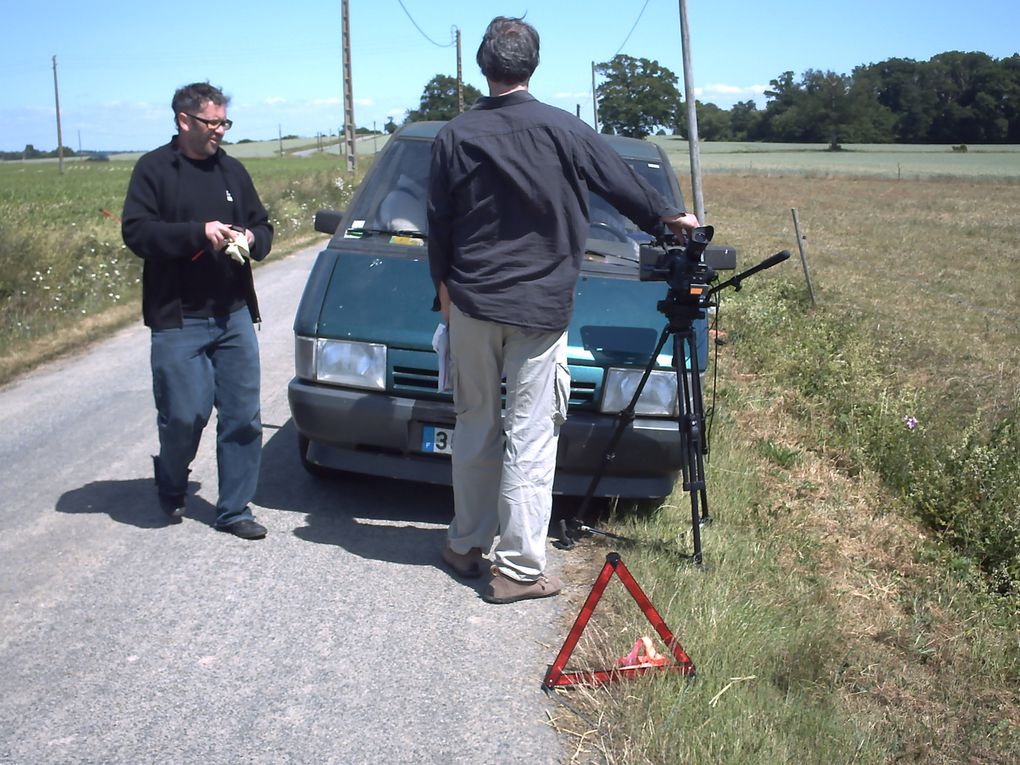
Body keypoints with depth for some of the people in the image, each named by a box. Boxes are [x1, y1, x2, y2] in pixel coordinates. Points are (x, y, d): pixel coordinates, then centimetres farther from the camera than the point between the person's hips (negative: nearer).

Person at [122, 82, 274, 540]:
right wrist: (199, 232, -19)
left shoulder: (232, 170, 14)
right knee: (185, 414, -5)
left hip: (233, 314, 5)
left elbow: (262, 226, 20)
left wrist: (251, 239, -4)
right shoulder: (154, 169, -1)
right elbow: (135, 231, -10)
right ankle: (171, 487, 27)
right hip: (178, 318, -5)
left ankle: (234, 510, 14)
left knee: (243, 416, 3)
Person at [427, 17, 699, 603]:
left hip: (471, 302, 3)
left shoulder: (456, 136, 1)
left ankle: (466, 545, 24)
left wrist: (445, 283, 23)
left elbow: (438, 224, 8)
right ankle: (518, 568, 3)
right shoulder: (561, 130, -5)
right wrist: (668, 216, 26)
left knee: (475, 428, 15)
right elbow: (621, 181, 8)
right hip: (540, 307, -3)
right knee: (529, 439, 0)